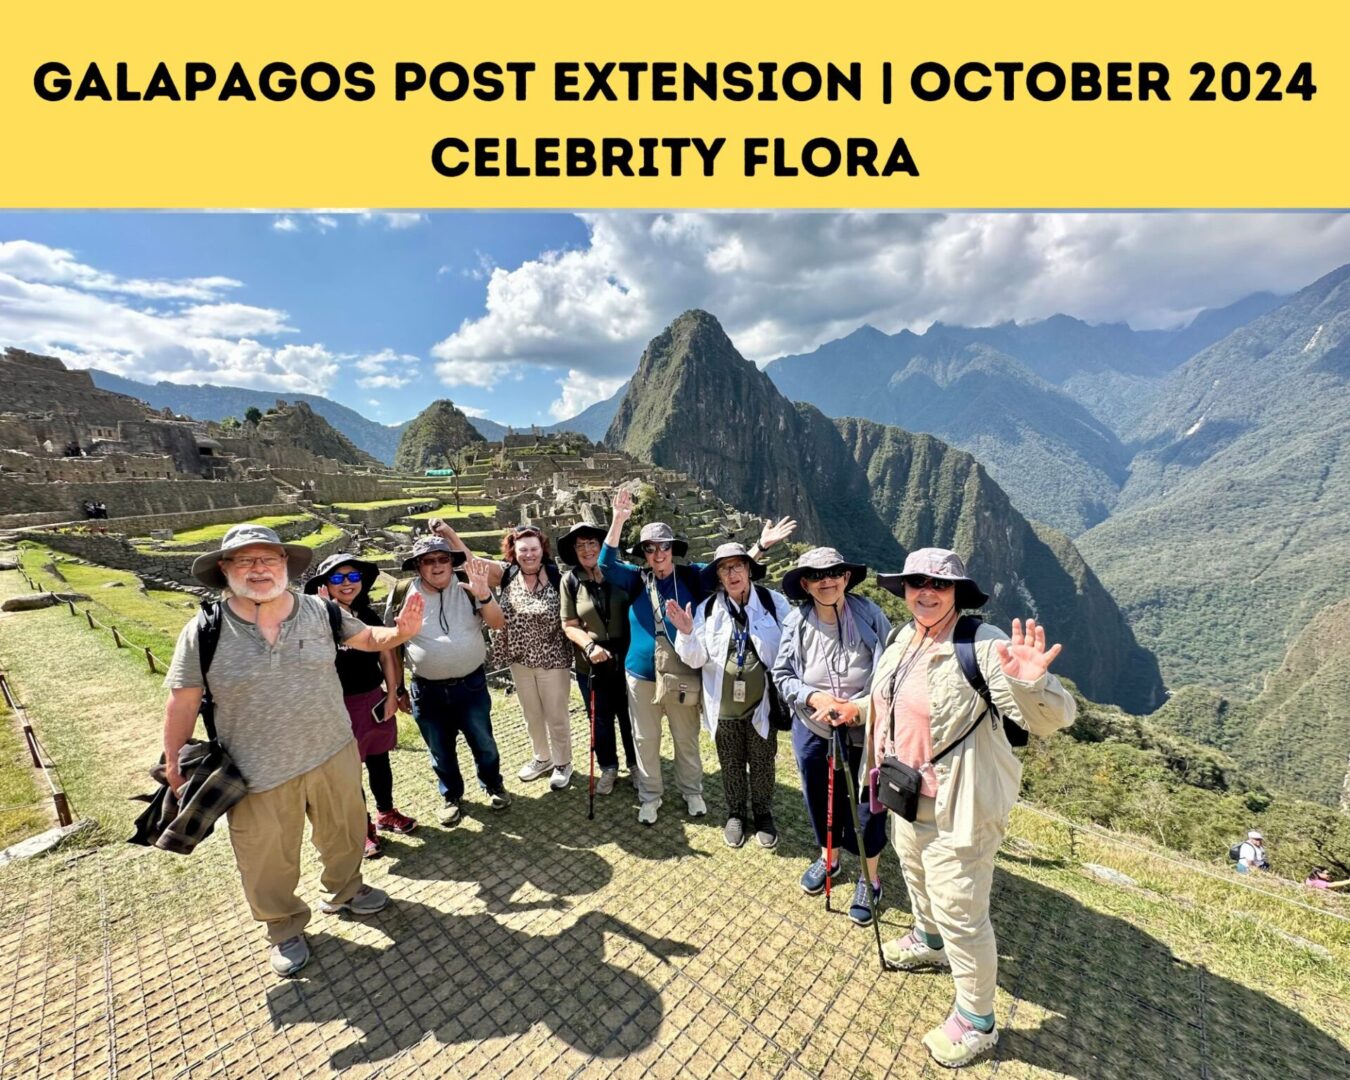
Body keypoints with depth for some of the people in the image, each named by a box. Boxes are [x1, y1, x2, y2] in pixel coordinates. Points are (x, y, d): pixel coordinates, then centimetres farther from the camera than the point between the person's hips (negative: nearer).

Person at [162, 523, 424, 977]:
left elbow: (367, 638, 4)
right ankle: (286, 929, 46)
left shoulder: (319, 612, -8)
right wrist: (174, 765, 1)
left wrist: (399, 632, -17)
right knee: (269, 861, 17)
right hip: (258, 774, -1)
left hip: (334, 756, 2)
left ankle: (344, 892, 52)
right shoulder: (204, 632, -11)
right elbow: (183, 702, -3)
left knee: (344, 834, 22)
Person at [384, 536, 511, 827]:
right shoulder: (402, 596, -6)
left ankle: (493, 785, 42)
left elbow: (497, 624, -16)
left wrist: (483, 593, -33)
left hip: (471, 685, 0)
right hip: (427, 691, 1)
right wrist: (399, 689, 8)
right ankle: (451, 796, 43)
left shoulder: (468, 591, -7)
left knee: (483, 743, 16)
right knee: (441, 751, 18)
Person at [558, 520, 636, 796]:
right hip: (591, 665, 0)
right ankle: (608, 767, 41)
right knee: (601, 720, 18)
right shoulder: (570, 580, -6)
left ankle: (634, 764, 41)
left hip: (625, 660, 0)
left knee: (630, 717, 17)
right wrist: (590, 645, -20)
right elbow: (569, 625, -5)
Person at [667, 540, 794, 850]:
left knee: (762, 764, 19)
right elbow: (696, 659, -6)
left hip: (762, 703, -1)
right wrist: (686, 633, -23)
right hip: (724, 706, 1)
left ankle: (763, 813, 44)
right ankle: (735, 814, 45)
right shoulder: (707, 610, -7)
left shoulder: (774, 602, -11)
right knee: (731, 765, 20)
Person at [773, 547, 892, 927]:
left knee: (867, 806, 15)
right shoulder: (796, 622, -13)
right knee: (821, 800, 22)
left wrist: (859, 706, -24)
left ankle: (869, 878, 43)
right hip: (813, 732, 2)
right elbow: (782, 675, -5)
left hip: (866, 734, -2)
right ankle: (828, 857, 52)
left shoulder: (870, 615, -16)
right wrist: (814, 698, -21)